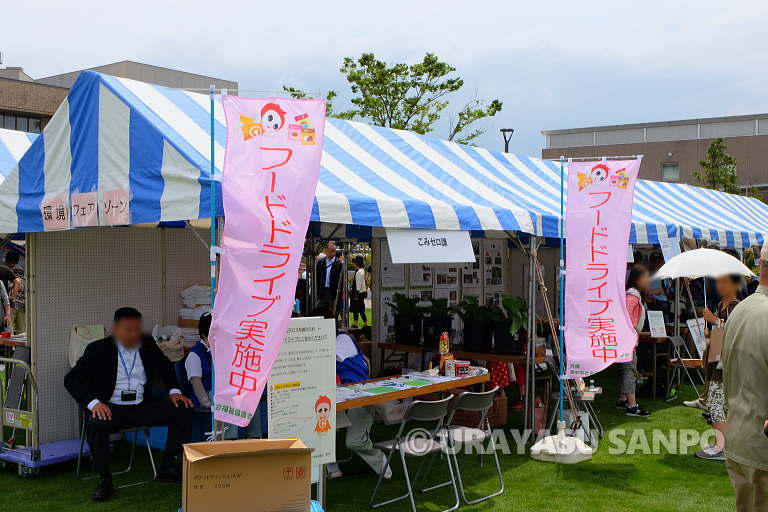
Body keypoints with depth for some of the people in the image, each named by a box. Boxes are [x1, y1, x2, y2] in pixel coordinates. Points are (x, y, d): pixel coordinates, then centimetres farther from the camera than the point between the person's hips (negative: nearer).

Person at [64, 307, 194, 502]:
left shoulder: (147, 344, 8)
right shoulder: (98, 349, -3)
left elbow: (166, 367, 24)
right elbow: (72, 379, -8)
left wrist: (174, 391, 7)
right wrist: (93, 402, -24)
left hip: (142, 406, 4)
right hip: (112, 408, -4)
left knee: (183, 410, -15)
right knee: (96, 424, -36)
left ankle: (167, 468, -3)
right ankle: (104, 480, -16)